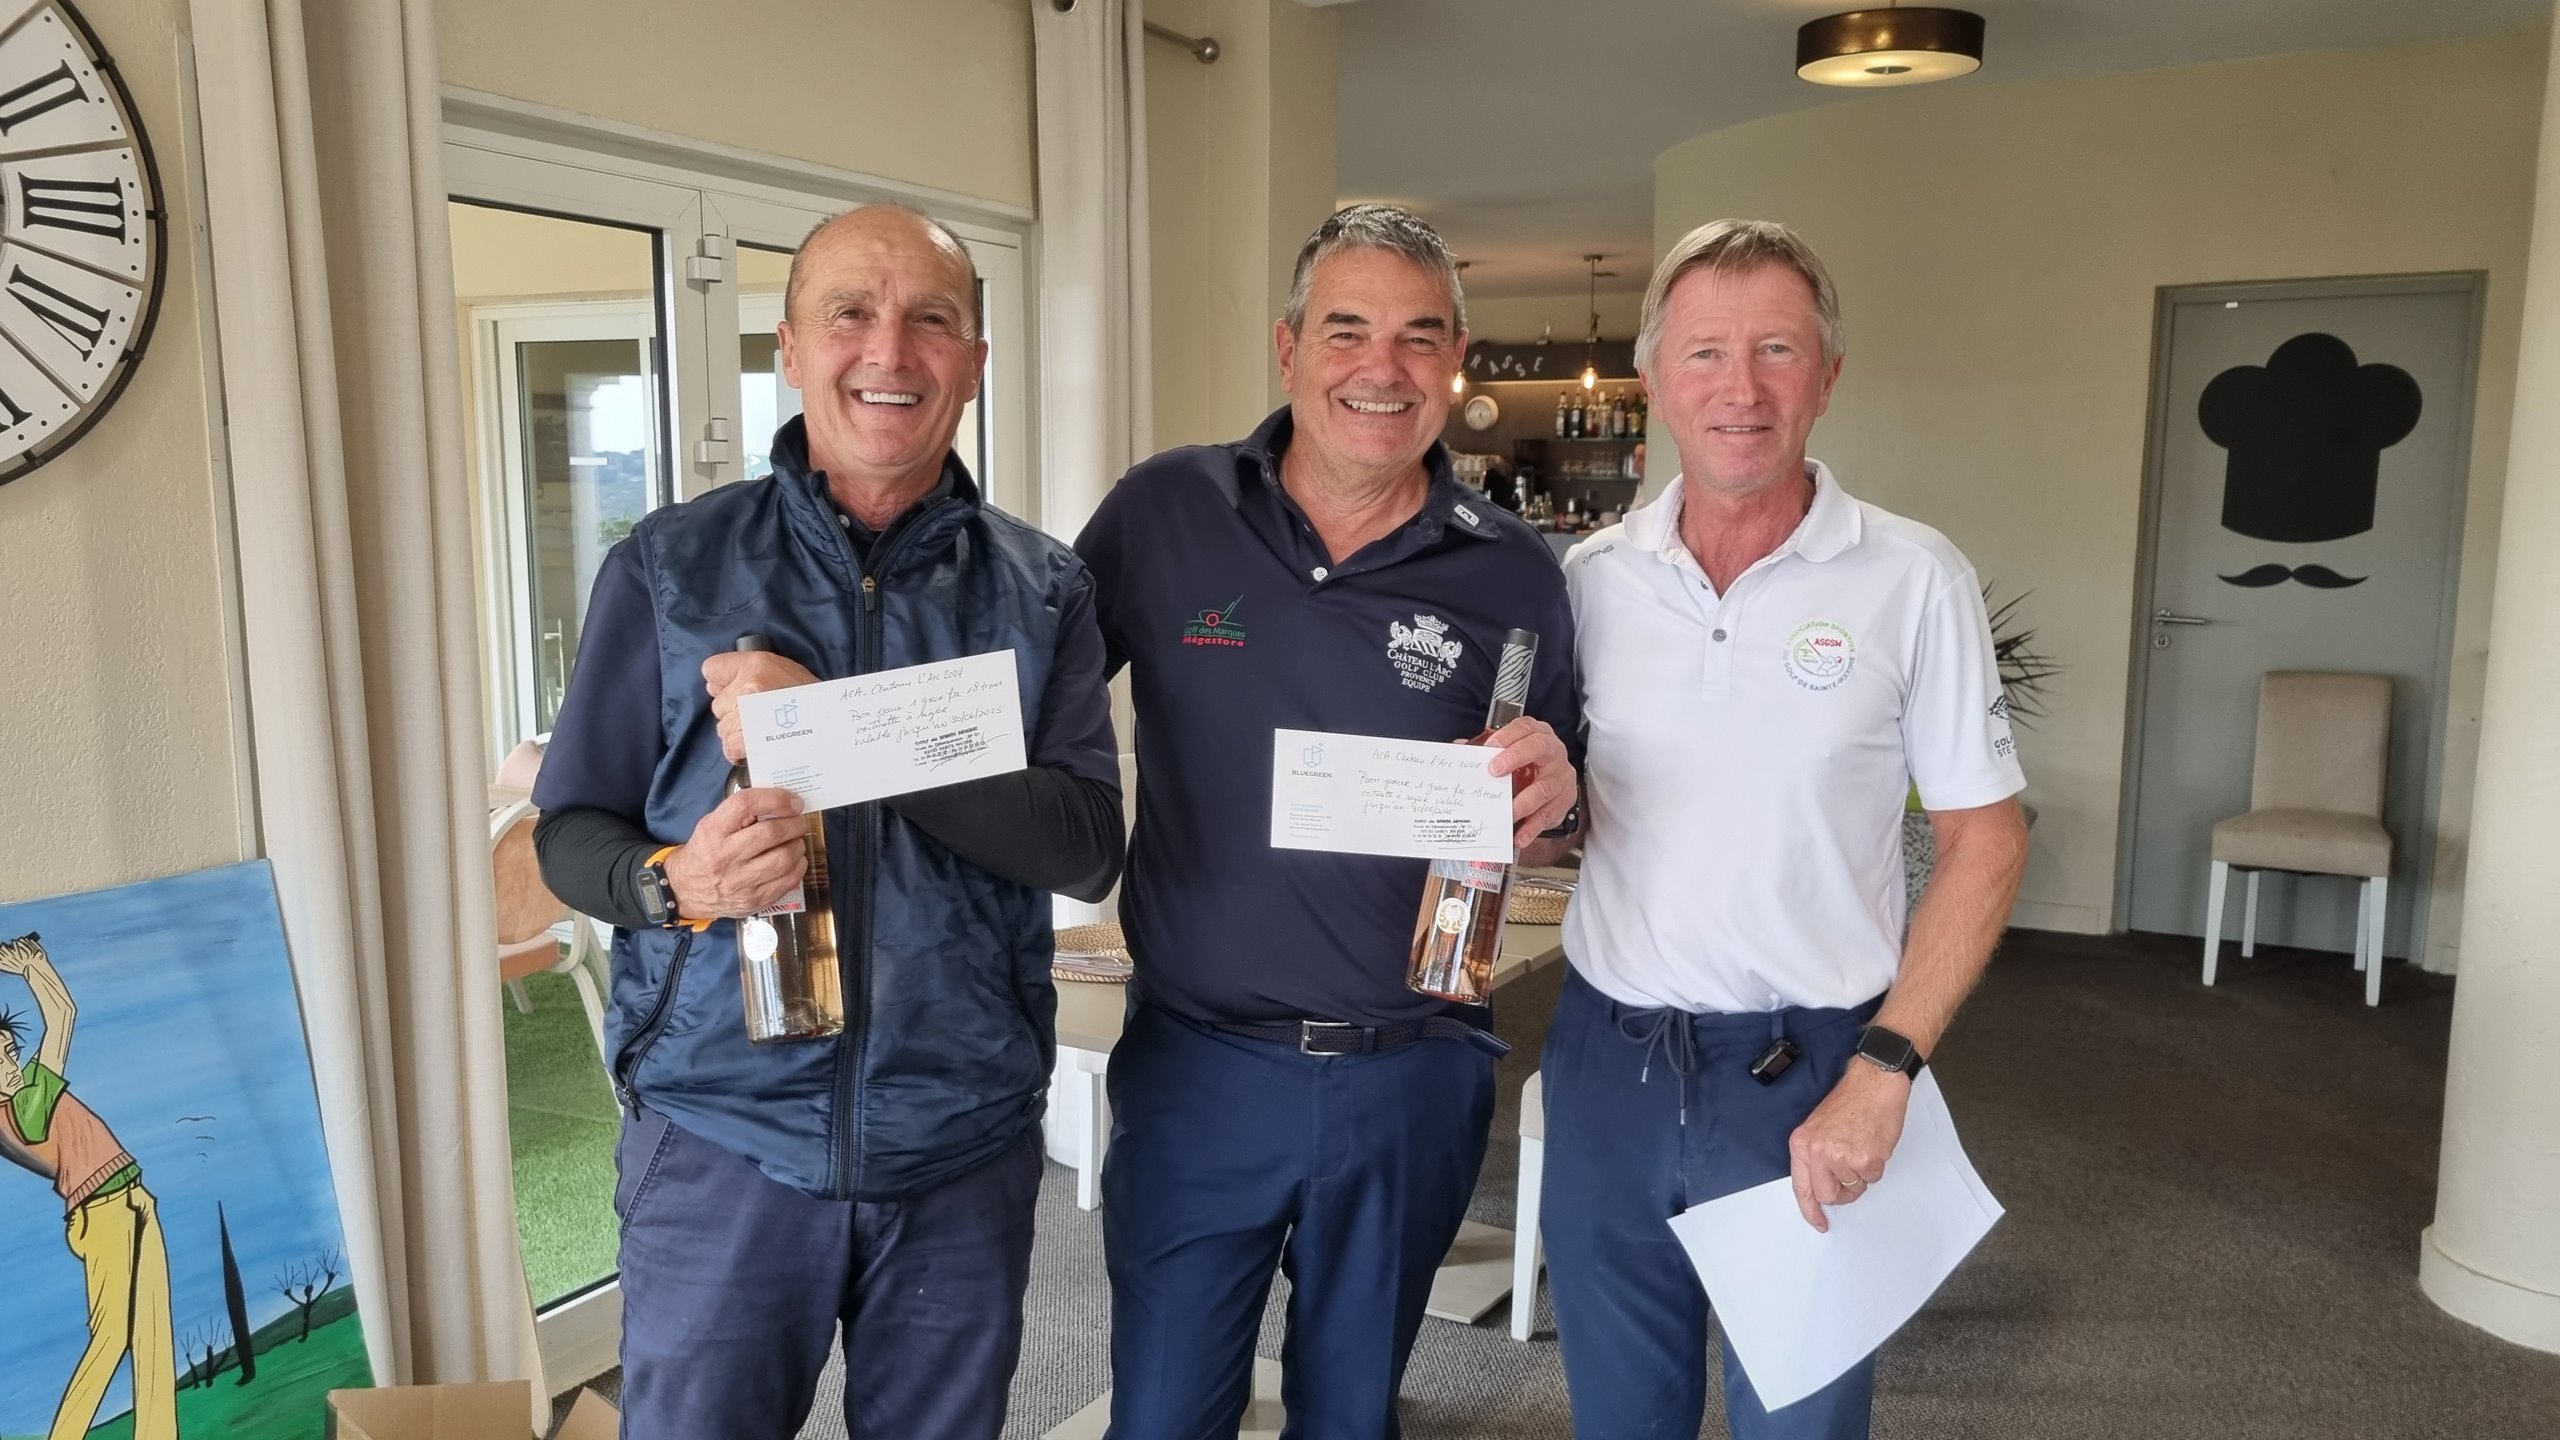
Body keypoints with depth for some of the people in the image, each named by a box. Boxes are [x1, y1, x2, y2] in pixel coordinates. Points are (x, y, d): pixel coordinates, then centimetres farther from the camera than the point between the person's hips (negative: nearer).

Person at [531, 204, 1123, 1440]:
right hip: (720, 1141, -1)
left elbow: (1088, 847, -11)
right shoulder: (670, 566, -2)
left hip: (965, 1148, 1)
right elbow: (572, 830, 1)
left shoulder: (1042, 589, -1)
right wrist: (674, 882, -22)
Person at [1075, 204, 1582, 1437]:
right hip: (1196, 1064, -1)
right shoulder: (1165, 512, -5)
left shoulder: (1513, 575, -3)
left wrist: (1549, 797, -18)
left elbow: (1548, 825, 5)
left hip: (1413, 1078, 1)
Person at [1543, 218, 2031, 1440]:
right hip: (1607, 1059, 3)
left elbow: (1984, 841, -5)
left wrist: (1884, 1068, -13)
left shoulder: (1913, 579, -7)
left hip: (1808, 1067, -2)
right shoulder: (1589, 576, 1)